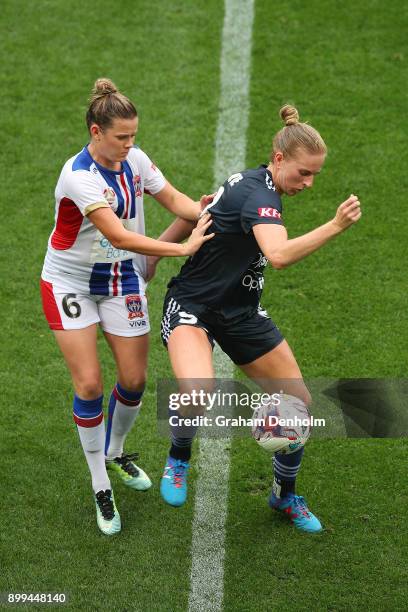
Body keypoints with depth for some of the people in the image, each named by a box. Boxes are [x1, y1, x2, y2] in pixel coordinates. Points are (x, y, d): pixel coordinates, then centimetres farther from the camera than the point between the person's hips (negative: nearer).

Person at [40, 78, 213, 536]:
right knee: (89, 384, -8)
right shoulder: (78, 176, -28)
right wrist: (184, 248, -36)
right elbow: (119, 236, -34)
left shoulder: (134, 160, -8)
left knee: (133, 380, 5)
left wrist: (209, 214, -16)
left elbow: (173, 198, 3)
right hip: (71, 283, -5)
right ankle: (101, 489, 9)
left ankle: (114, 453, 36)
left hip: (122, 280, 5)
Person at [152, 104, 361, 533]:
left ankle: (285, 496, 29)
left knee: (301, 405, 5)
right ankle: (178, 459, -2)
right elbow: (279, 256, -45)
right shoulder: (259, 195, -26)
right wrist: (336, 226, -49)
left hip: (240, 313, 9)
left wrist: (155, 252, 15)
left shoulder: (251, 182, 3)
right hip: (192, 307, -9)